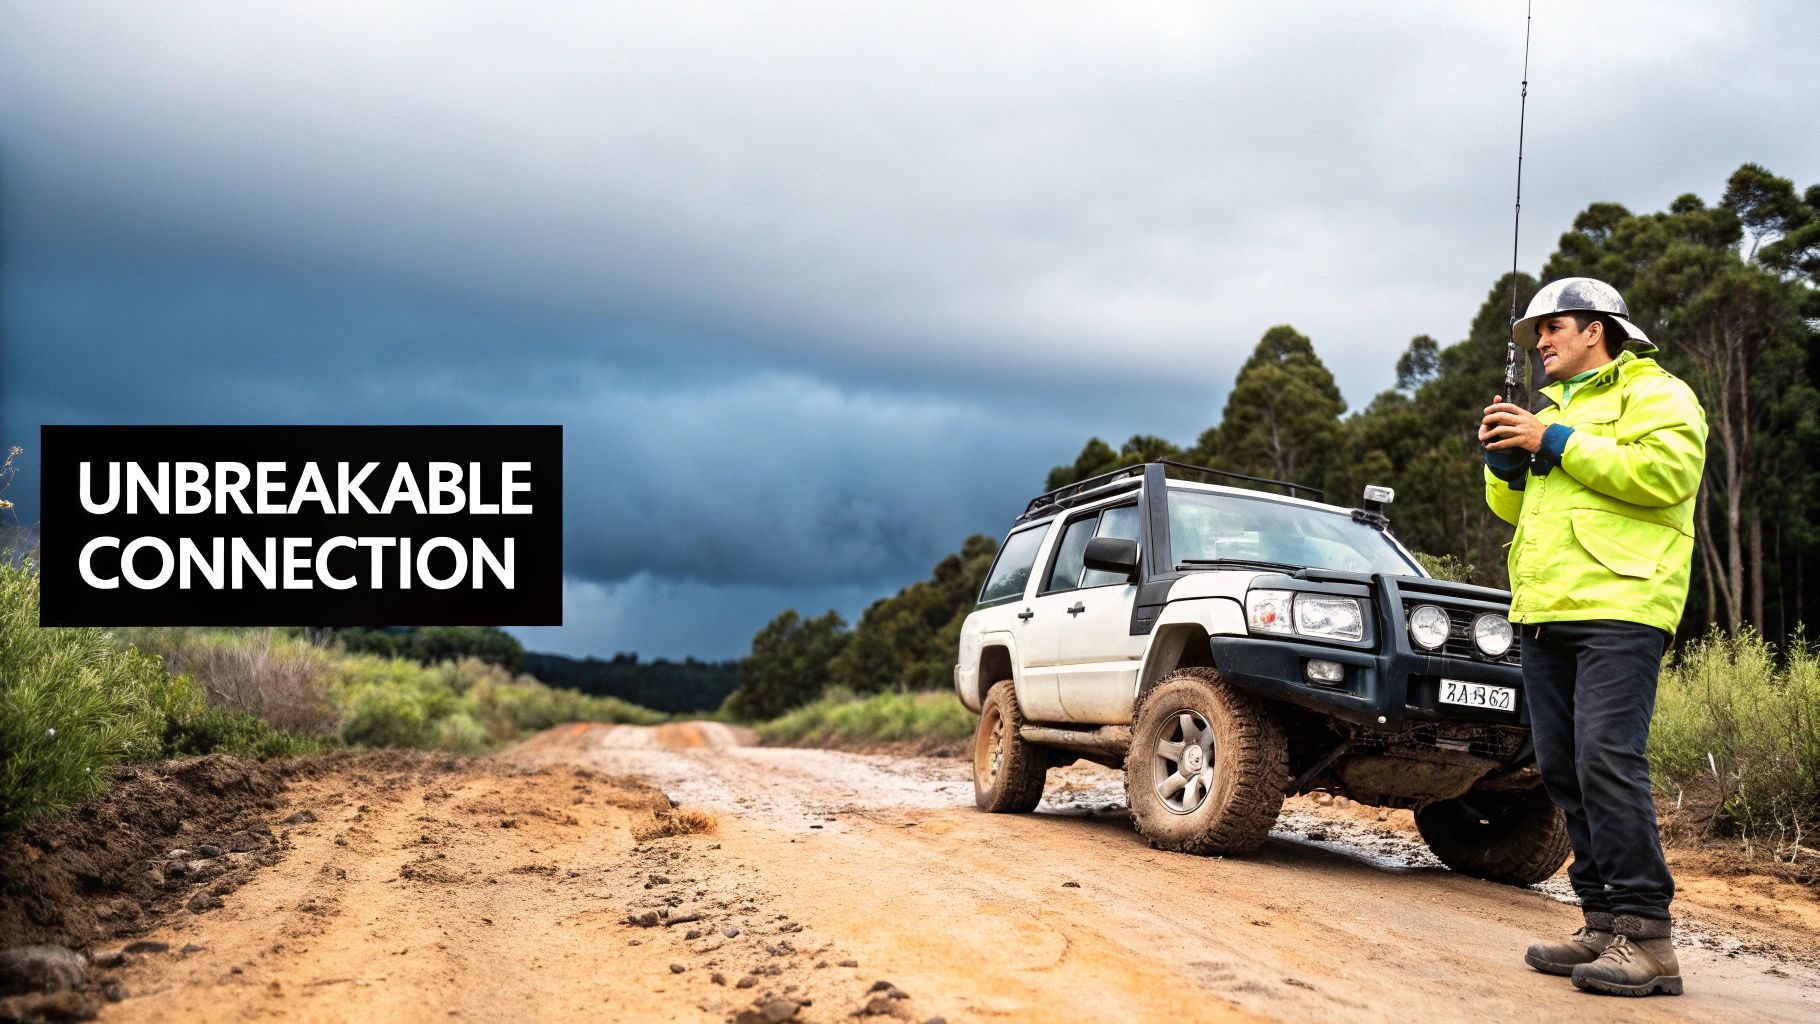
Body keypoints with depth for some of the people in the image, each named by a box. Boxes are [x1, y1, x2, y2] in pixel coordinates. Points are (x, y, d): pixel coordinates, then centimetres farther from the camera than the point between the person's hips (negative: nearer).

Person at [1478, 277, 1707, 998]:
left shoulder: (1656, 394, 4)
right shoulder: (1556, 407, 30)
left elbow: (1667, 473, -15)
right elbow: (1516, 507, 29)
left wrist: (1556, 444, -12)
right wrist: (1504, 459, 8)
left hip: (1617, 611, -8)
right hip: (1545, 614, 8)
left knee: (1606, 761, -17)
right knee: (1563, 770, 4)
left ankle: (1645, 933, -14)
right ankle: (1604, 923, 9)